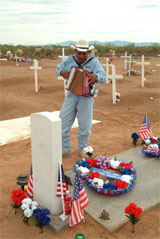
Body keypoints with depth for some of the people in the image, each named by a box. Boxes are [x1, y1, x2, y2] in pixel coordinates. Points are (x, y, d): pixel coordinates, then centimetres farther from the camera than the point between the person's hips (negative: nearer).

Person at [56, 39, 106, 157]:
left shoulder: (94, 61, -2)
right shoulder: (69, 60, 5)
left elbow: (103, 76, -13)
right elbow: (58, 69, 18)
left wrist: (96, 76, -36)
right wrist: (62, 72, -7)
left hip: (86, 97, -2)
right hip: (71, 95, 2)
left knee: (85, 126, 1)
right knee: (62, 123, -1)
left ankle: (82, 149, 26)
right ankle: (66, 150, 15)